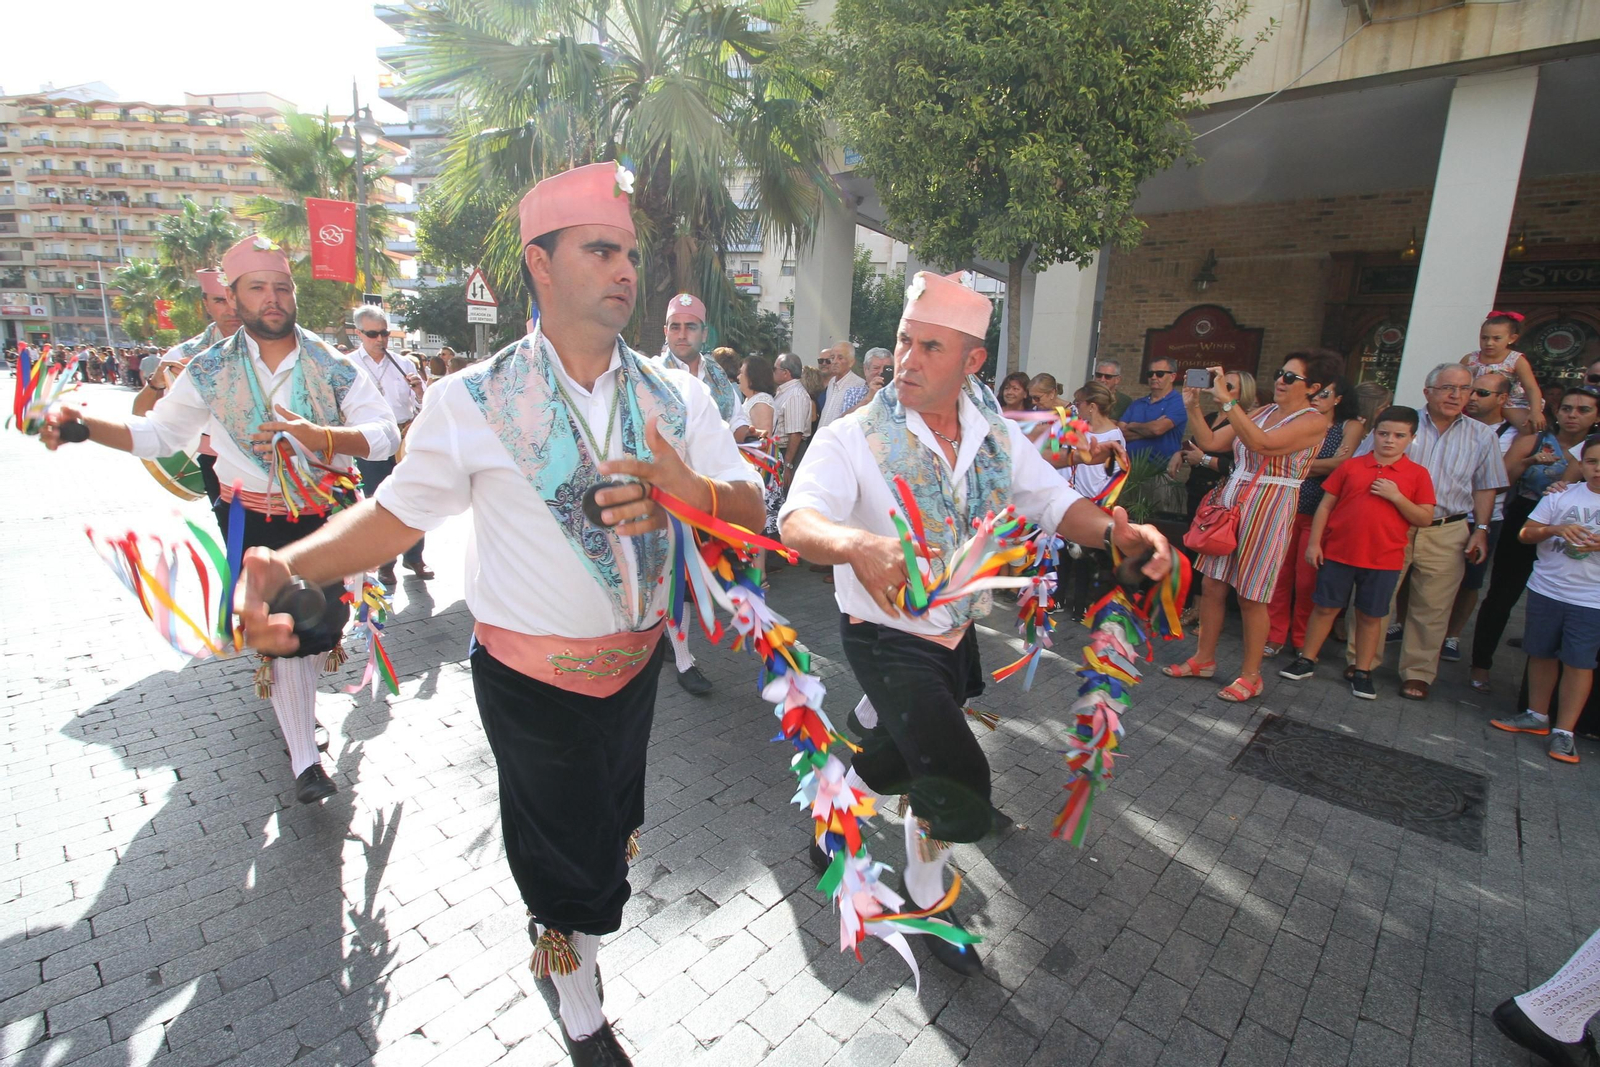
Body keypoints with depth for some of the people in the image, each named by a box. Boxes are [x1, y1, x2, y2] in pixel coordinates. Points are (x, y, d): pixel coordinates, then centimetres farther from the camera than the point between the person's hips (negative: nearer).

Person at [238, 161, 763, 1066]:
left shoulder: (677, 395, -4)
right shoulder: (472, 400, -11)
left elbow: (752, 510, -10)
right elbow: (397, 514, -6)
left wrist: (693, 492, -32)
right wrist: (288, 563, -23)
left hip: (637, 661, 4)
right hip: (533, 679, -3)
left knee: (610, 829, 25)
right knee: (566, 856, 15)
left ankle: (563, 918, 61)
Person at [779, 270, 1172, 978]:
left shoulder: (997, 435, -3)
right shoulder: (852, 439, -21)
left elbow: (1053, 502, 0)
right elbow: (798, 522, -35)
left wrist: (1116, 532, -21)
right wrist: (858, 544, -57)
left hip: (957, 630, 6)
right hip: (889, 637, -6)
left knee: (900, 758, 21)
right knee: (958, 788, -9)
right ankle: (926, 898, 25)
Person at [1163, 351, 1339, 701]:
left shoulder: (1314, 421, -8)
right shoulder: (1262, 411, 11)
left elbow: (1261, 443, -25)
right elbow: (1210, 441, 8)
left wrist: (1226, 399, -27)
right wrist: (1192, 405, -2)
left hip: (1269, 508, -6)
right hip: (1231, 500, 6)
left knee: (1251, 597, 1)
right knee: (1212, 586, 9)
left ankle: (1251, 675, 17)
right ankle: (1204, 659, 23)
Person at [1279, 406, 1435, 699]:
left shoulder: (1417, 475, 1)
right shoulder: (1350, 466, 1)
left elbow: (1425, 519, -1)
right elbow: (1326, 504, 2)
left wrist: (1396, 496, -15)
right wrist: (1314, 542, -3)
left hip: (1384, 559, 0)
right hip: (1338, 552, 0)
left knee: (1370, 616, 10)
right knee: (1325, 607, 8)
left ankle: (1362, 672, 22)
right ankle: (1306, 661, 18)